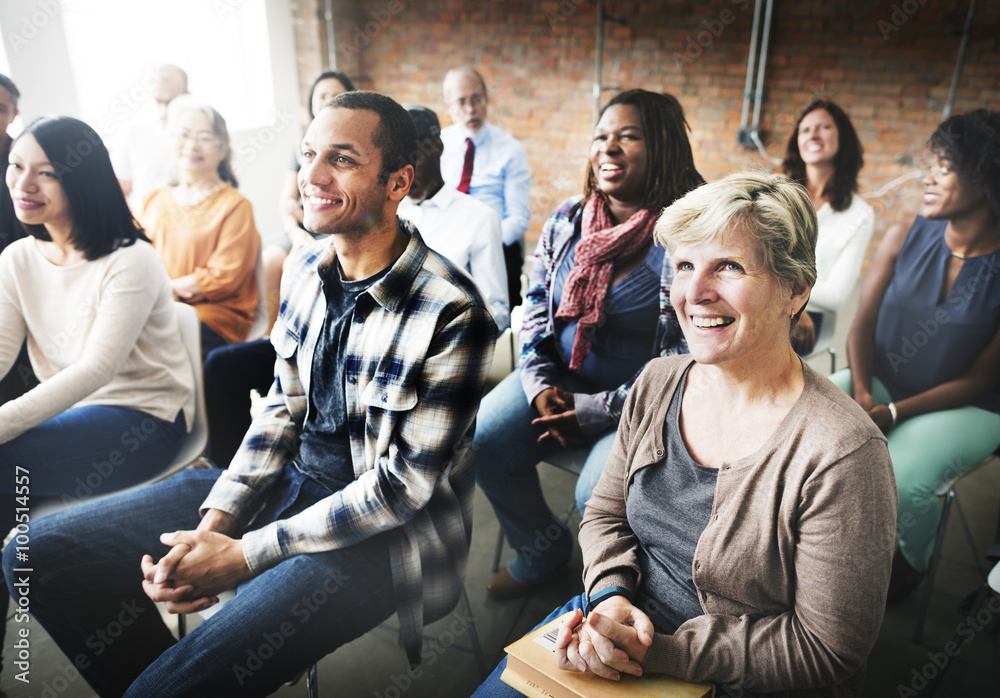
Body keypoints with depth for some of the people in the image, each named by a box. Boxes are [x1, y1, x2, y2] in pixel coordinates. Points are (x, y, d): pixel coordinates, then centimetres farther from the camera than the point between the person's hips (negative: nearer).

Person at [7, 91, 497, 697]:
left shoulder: (452, 312, -22)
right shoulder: (305, 268, 2)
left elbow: (403, 483, -19)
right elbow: (284, 408, 8)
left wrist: (243, 555, -17)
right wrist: (214, 522, -6)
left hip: (385, 530, -7)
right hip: (291, 479, 7)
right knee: (40, 552, 2)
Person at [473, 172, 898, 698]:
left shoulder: (842, 456, -24)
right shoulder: (657, 384, -5)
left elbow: (826, 653, -17)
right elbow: (605, 514, 6)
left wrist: (657, 652, -21)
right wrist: (610, 596, -14)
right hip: (621, 621, 6)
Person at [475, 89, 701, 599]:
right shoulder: (566, 221, 5)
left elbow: (688, 354, -17)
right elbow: (536, 302, 12)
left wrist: (600, 409, -18)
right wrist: (540, 383, -3)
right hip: (560, 380, 6)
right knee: (483, 441, -12)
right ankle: (541, 549, 16)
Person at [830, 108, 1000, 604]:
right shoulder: (905, 239, -4)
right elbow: (863, 325, -2)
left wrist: (892, 413, -21)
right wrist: (862, 393, -19)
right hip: (879, 382, 4)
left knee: (900, 483, -29)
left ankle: (912, 563, 8)